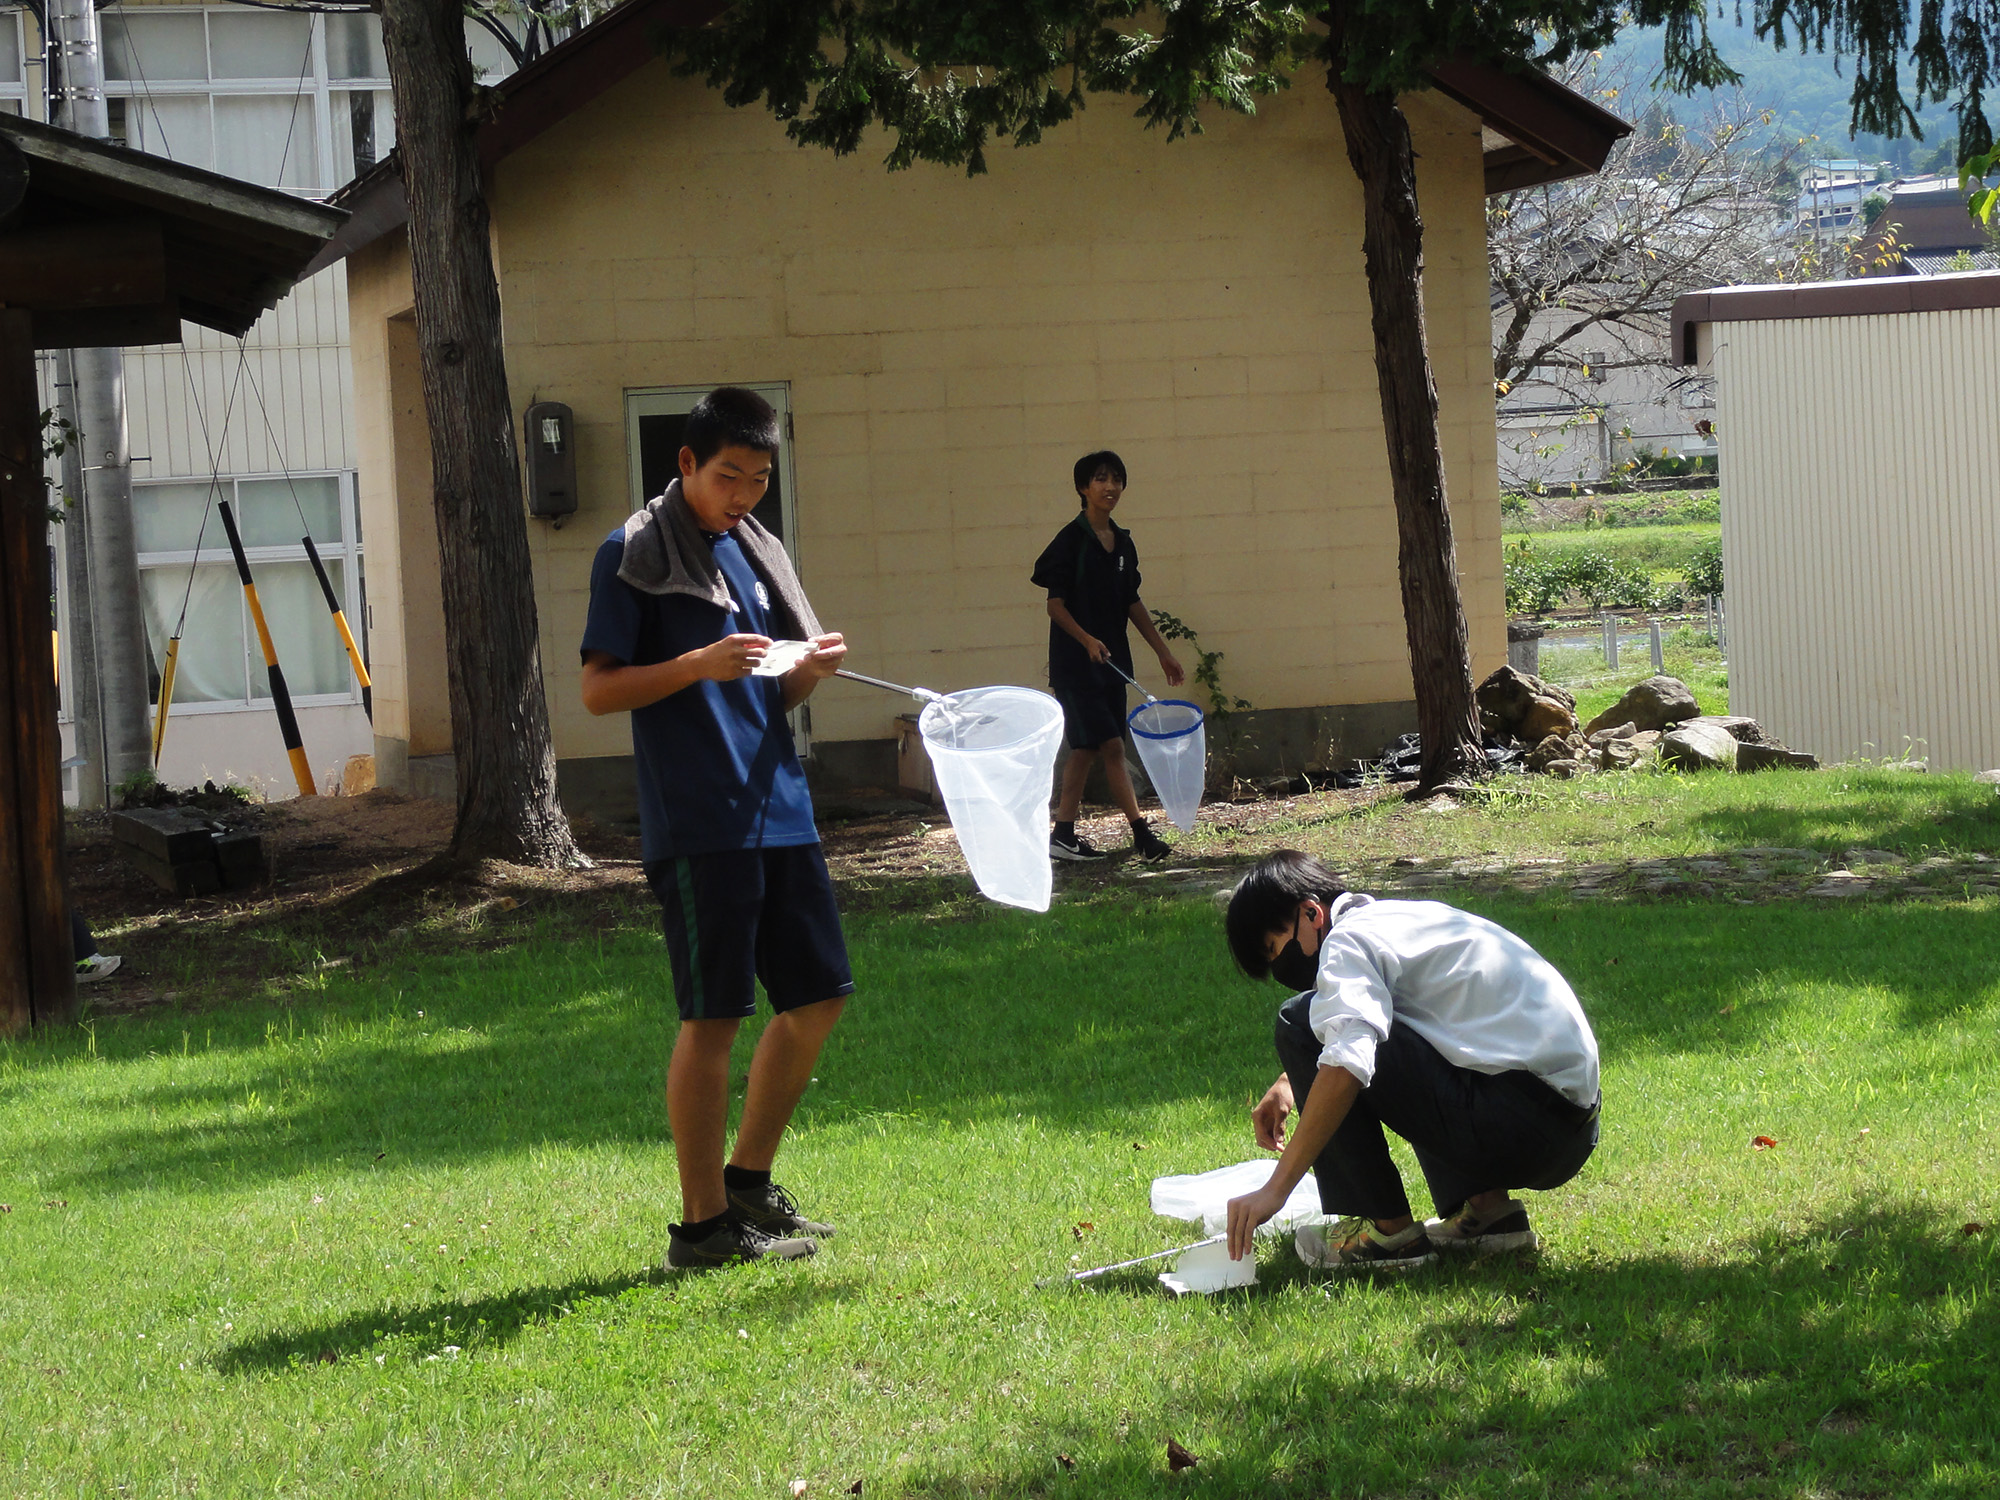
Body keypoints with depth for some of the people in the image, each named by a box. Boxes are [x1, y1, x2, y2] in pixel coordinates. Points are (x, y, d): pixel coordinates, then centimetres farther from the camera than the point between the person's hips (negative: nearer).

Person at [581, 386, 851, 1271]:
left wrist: (811, 669, 0)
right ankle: (703, 1224, 4)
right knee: (713, 1016, -5)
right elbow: (599, 691, -8)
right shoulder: (634, 554, -4)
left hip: (779, 808, 8)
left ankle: (747, 1182, 23)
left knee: (818, 996, 9)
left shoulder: (755, 552, 18)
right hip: (696, 823, -8)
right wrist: (699, 664, -20)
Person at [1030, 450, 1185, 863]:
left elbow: (1132, 604, 18)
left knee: (1086, 748, 10)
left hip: (1112, 660, 8)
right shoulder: (1071, 541, -11)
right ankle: (1141, 833, -9)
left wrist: (1164, 653, 18)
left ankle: (1063, 835, 15)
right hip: (1075, 662, -8)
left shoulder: (1122, 543, 10)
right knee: (1111, 746, -10)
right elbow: (1055, 604, -13)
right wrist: (1087, 640, -27)